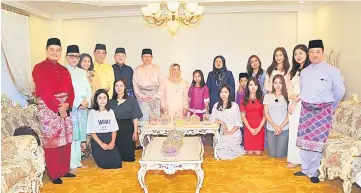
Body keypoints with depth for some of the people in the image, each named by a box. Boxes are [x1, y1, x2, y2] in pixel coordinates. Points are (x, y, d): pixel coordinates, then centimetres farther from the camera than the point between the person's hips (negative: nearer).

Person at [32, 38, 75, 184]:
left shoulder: (63, 70, 14)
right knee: (52, 140, -2)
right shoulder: (39, 68, -5)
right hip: (48, 108, -6)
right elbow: (43, 91, -14)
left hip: (65, 108, 6)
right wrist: (58, 107, -15)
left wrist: (67, 104, -10)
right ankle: (54, 174, 10)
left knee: (65, 140, 9)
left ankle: (64, 170, 22)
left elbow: (70, 90, 8)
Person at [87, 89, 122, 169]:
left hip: (109, 138, 3)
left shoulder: (111, 112, 9)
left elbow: (114, 129, 7)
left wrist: (112, 142, -9)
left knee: (117, 163, -14)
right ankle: (99, 155, 15)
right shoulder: (92, 112, -3)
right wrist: (101, 144, -14)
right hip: (97, 139, -3)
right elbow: (92, 132, -5)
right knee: (105, 164, -18)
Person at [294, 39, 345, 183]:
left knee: (317, 142, 0)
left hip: (323, 111, -4)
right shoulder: (304, 72, 6)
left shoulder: (332, 71, -8)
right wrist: (306, 104, 15)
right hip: (306, 110, 4)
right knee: (304, 140, 9)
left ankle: (313, 172, 16)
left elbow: (340, 91, -1)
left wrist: (330, 108, 9)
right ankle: (305, 169, 25)